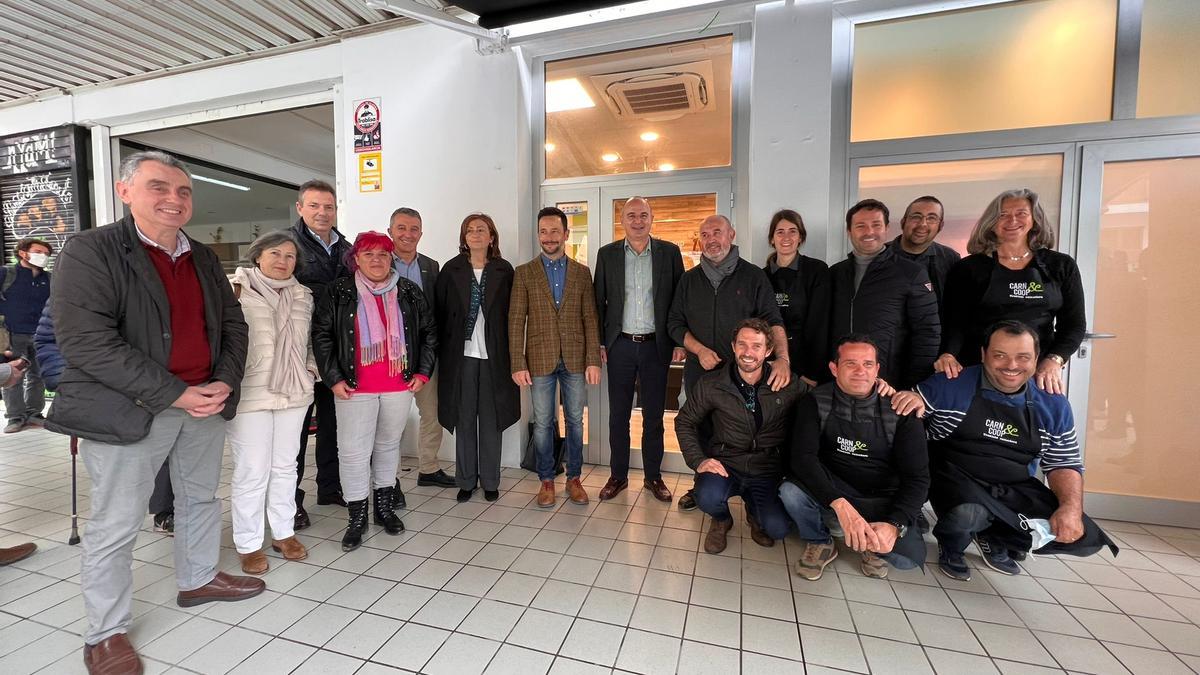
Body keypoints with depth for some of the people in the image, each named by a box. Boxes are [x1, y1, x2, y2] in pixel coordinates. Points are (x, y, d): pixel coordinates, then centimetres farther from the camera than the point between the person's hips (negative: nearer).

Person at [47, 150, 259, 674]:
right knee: (116, 524, 5)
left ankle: (198, 579, 40)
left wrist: (225, 382, -6)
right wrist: (174, 394, -22)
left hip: (206, 402, 6)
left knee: (201, 497, 19)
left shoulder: (204, 258, 9)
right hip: (128, 411, -5)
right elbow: (84, 340, -18)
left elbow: (232, 324, 11)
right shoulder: (91, 251, -9)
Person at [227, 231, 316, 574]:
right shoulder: (239, 291, -6)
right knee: (252, 472, 2)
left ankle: (284, 532, 29)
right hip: (249, 394, -5)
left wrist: (310, 368, 11)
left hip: (293, 392, 5)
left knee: (285, 466, 15)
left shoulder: (302, 296, 11)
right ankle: (248, 544, 19)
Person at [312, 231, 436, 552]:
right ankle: (357, 517, 16)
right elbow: (321, 335, 1)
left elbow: (429, 333, 9)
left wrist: (422, 372, 3)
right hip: (355, 388, -1)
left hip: (399, 386, 2)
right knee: (354, 451, 0)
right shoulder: (339, 292, 1)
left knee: (388, 445, 14)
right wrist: (333, 378, -4)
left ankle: (385, 506, 30)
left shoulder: (409, 292, 5)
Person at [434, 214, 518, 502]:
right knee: (464, 419, 9)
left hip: (494, 356, 0)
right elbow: (441, 311, 3)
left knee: (491, 419, 8)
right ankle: (465, 480, 23)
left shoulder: (504, 270, 2)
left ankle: (490, 481, 21)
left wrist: (510, 354, -4)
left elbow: (512, 313, 1)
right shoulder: (451, 270, 3)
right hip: (461, 355, 1)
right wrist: (444, 352, -1)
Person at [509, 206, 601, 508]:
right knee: (542, 423, 7)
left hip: (575, 359, 1)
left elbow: (590, 319, 3)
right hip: (540, 359, -1)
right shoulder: (523, 273, 2)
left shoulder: (582, 272, 6)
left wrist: (593, 359, -4)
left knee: (575, 421, 10)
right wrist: (518, 364, -8)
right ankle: (546, 480, 24)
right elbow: (516, 321, -2)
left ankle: (574, 478, 26)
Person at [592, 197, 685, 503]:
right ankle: (618, 475, 24)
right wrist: (599, 343, 1)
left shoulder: (669, 252, 2)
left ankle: (653, 476, 25)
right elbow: (599, 301, 5)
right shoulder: (607, 254, 4)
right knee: (618, 414, 9)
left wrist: (680, 341, -2)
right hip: (620, 345, 1)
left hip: (656, 345, 0)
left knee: (654, 415, 9)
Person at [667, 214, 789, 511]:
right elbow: (675, 323, 8)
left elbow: (773, 321, -7)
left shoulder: (754, 276, 1)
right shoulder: (689, 279, 9)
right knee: (701, 429, 11)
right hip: (698, 370, 3)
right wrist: (700, 350, -8)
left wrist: (782, 358, -24)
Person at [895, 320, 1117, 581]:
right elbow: (910, 406, -1)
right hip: (958, 481, -5)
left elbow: (1064, 464, 9)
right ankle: (951, 548, 4)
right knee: (968, 514, -37)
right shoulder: (952, 384, -9)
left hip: (1016, 491, 5)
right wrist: (912, 398, -26)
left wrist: (1072, 508, -8)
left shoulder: (1053, 405, 5)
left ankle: (993, 539, 17)